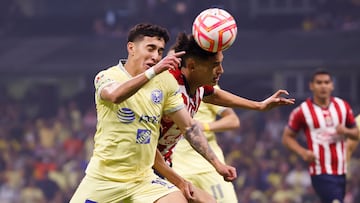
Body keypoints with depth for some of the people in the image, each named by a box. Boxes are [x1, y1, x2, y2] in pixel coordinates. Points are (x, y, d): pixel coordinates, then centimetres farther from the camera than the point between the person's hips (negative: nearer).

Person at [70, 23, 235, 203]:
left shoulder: (165, 82, 3)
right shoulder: (106, 77, -9)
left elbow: (189, 127, 9)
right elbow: (116, 95, -33)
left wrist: (216, 163, 2)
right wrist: (153, 71, -45)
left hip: (143, 179, 3)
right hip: (103, 179, -3)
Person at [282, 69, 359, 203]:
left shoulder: (343, 107, 8)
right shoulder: (302, 111, -5)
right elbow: (287, 137, 3)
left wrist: (346, 131, -8)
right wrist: (303, 152, -14)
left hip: (342, 171, 5)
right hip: (320, 171, -5)